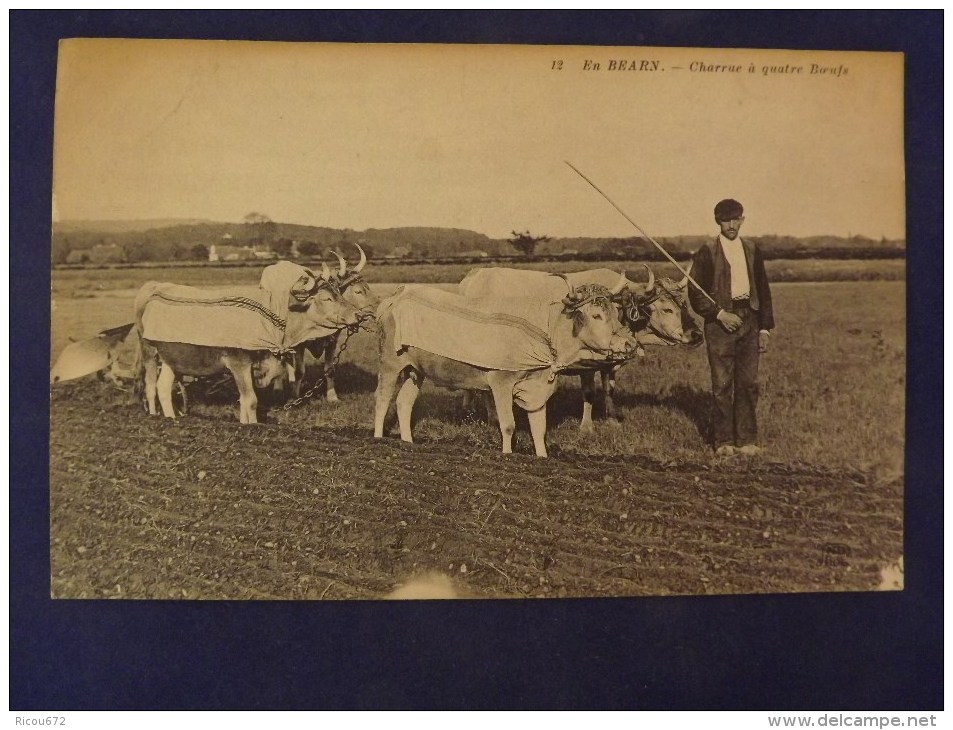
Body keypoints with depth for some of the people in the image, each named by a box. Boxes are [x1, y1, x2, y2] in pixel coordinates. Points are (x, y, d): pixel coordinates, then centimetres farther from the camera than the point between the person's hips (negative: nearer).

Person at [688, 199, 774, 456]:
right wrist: (719, 314, -13)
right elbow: (695, 293, -2)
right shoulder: (707, 252, 0)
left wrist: (765, 327, 9)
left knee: (748, 383, 4)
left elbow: (763, 290, 14)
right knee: (722, 384, -2)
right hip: (720, 321, -4)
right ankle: (723, 441, 6)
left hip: (749, 320, 4)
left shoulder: (752, 250, 11)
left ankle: (746, 439, 11)